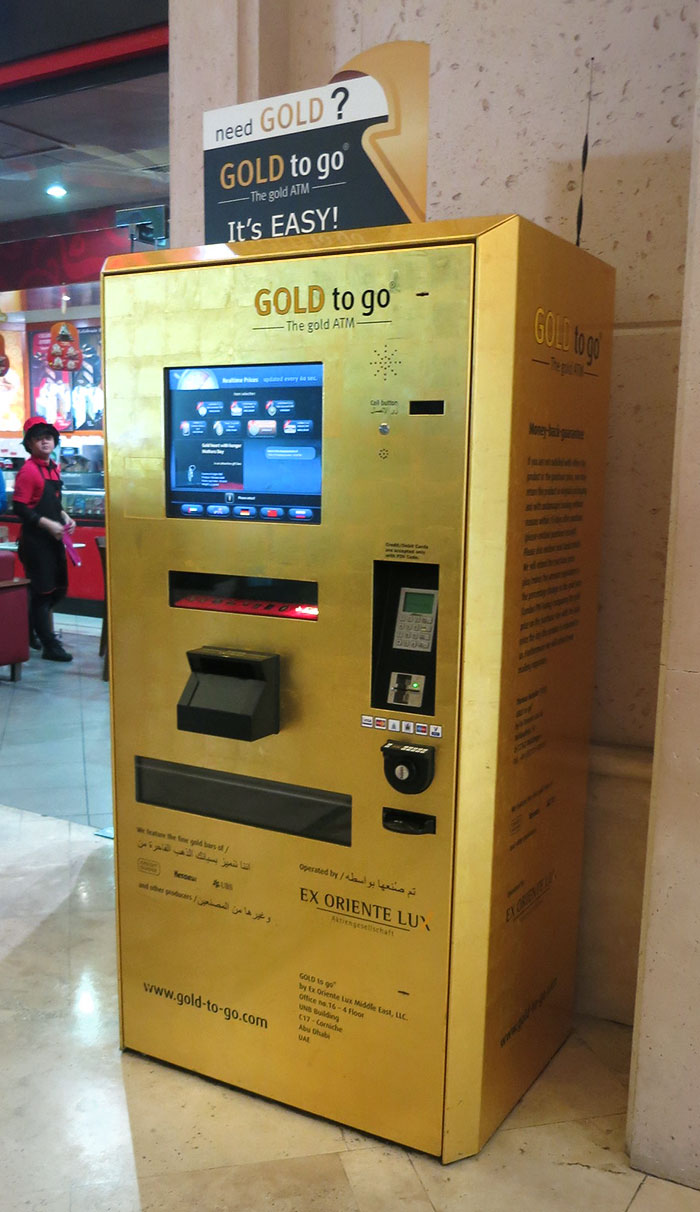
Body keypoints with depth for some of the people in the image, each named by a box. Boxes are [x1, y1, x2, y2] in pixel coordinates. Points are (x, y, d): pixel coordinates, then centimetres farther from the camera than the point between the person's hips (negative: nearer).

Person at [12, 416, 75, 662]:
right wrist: (48, 524, -21)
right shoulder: (28, 470, -13)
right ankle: (50, 646, 6)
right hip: (35, 540, -8)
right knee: (42, 591, -1)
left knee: (59, 589, 15)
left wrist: (64, 517, 6)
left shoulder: (52, 468, 11)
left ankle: (30, 627, 34)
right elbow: (20, 508, -17)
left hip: (54, 538, 8)